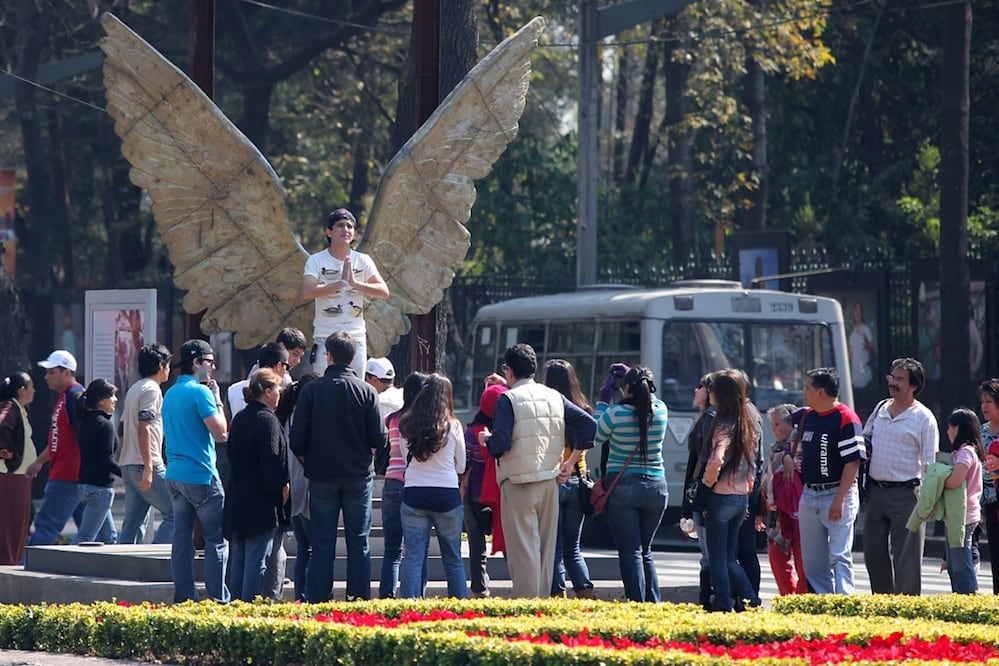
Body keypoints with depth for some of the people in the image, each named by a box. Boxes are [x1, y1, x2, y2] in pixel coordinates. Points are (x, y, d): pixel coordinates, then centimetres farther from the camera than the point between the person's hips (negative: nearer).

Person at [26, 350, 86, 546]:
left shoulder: (75, 397, -13)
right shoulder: (64, 397, 18)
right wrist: (39, 461, 34)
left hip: (67, 477, -10)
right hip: (61, 476, 10)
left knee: (46, 525, -10)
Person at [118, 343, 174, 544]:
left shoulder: (134, 389, 20)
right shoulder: (151, 390, -9)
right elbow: (144, 429, -18)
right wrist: (148, 468, -22)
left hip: (128, 466, 9)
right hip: (147, 465, -9)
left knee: (133, 522, 7)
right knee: (174, 513, -5)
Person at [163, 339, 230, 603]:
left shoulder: (170, 394, 14)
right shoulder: (200, 392, -12)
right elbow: (220, 433, -16)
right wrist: (217, 400, -4)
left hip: (175, 475, 8)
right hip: (201, 476, -8)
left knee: (181, 539, 8)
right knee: (217, 539, -3)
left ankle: (183, 597, 8)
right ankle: (218, 599, -6)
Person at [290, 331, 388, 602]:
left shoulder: (312, 390, -7)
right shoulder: (367, 392, -5)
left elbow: (297, 439, -7)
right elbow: (380, 440, -5)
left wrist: (308, 460, 13)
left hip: (322, 477, 0)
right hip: (358, 477, 0)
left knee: (322, 542, 4)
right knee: (358, 542, 6)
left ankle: (318, 600, 3)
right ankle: (360, 599, 4)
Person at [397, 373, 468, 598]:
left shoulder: (406, 425, -1)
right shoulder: (452, 426, -5)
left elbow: (405, 456, 10)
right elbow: (461, 466, 5)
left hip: (413, 493, 1)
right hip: (447, 494, -1)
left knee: (413, 557, 1)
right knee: (453, 558, 9)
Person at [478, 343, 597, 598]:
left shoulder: (508, 399, -7)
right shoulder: (554, 397, 11)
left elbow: (501, 443, -16)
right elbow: (588, 424, 6)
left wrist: (487, 439, 6)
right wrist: (570, 462, 12)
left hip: (519, 483, -6)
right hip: (550, 481, 6)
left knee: (522, 548, -5)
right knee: (546, 546, 12)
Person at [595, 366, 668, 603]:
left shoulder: (615, 414, -12)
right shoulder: (660, 411, -2)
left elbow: (596, 438, 6)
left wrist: (601, 404, 13)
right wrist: (637, 378, 25)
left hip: (622, 487, -4)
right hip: (655, 487, 4)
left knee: (630, 552, -2)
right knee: (646, 551, 13)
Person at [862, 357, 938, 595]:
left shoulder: (924, 418, -4)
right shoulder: (880, 409, 12)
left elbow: (930, 464, -7)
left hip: (905, 493, -6)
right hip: (875, 491, 6)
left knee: (906, 558, -5)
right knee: (873, 552, 8)